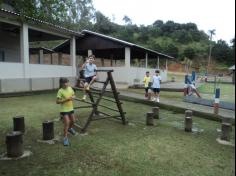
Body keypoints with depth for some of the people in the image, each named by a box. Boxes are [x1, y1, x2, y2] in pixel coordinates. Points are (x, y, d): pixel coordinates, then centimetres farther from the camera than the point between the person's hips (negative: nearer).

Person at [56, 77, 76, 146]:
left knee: (73, 120, 21)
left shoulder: (70, 88, -1)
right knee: (67, 123, -12)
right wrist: (66, 99, -27)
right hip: (64, 110, -6)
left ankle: (70, 128, 53)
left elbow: (73, 95, 13)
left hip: (71, 108, 7)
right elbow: (57, 101, -18)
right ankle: (65, 138, -1)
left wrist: (73, 97, -11)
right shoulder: (60, 91, -17)